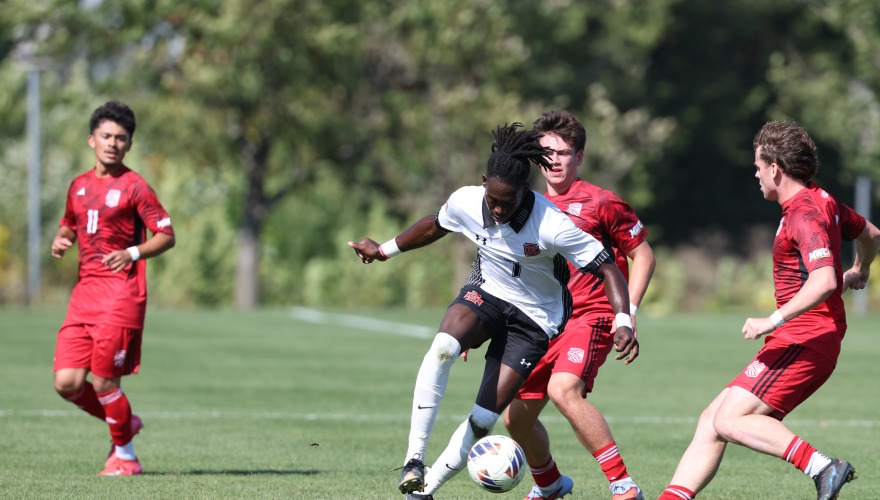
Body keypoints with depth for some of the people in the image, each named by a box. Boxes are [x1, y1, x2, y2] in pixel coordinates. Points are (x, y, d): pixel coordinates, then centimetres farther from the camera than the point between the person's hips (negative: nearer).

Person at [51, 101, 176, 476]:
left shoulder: (134, 186, -2)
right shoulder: (79, 186, 16)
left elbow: (166, 236, -2)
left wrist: (132, 253, -17)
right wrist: (60, 241, 7)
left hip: (121, 293, -6)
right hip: (84, 291, 6)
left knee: (104, 382, -8)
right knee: (67, 383, -3)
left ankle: (124, 455, 12)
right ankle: (124, 423, 23)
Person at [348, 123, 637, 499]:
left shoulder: (552, 226, -28)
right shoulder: (465, 202, -14)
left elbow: (607, 269, -21)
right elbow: (434, 227, 10)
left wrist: (623, 322, -34)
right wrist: (385, 250, 22)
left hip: (533, 319, -2)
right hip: (485, 293, 2)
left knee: (483, 419, -12)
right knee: (443, 346, -33)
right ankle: (413, 460, -32)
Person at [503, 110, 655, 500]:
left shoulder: (599, 203, -4)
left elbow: (643, 255, 1)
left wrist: (628, 313, -9)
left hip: (590, 317, -7)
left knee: (563, 388, -33)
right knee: (517, 418, 7)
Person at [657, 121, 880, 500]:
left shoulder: (805, 214, -17)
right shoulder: (823, 201, 14)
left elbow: (823, 281, -30)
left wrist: (773, 321, -27)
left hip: (803, 340, -10)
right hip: (798, 340, 10)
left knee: (730, 421, -19)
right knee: (712, 419, 6)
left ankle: (820, 467, -25)